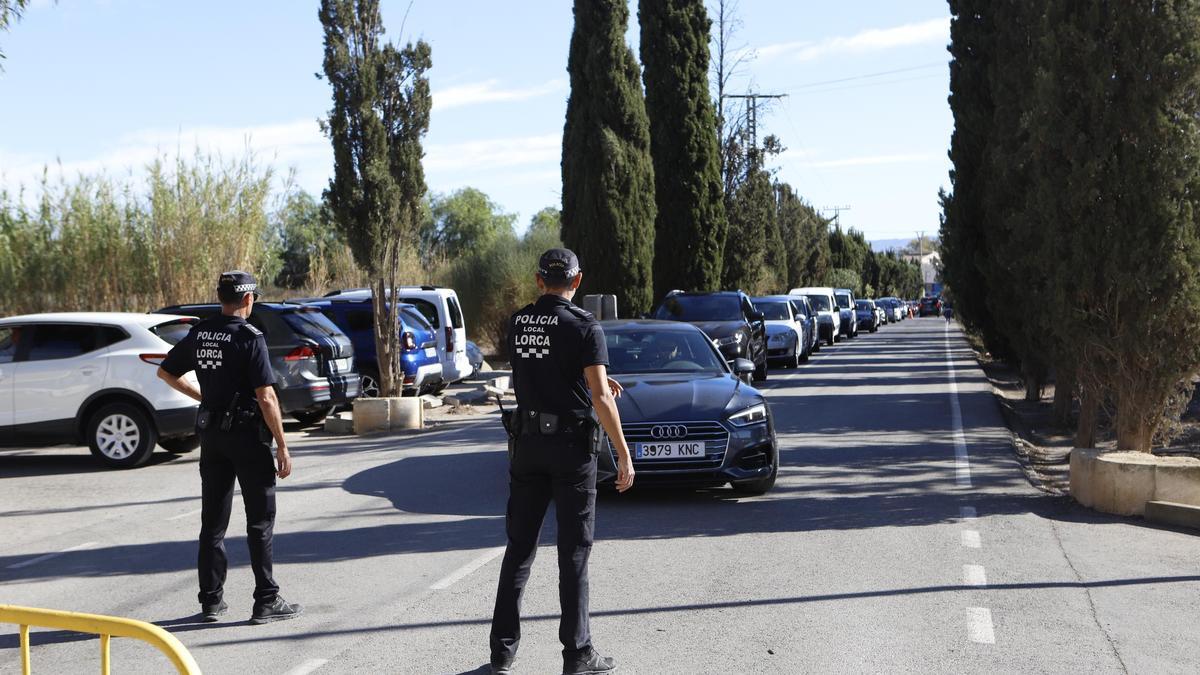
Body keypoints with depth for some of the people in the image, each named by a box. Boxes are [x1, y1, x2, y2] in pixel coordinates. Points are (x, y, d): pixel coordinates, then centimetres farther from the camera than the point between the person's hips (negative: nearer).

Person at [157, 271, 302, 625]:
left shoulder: (199, 334, 5)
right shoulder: (249, 338, -15)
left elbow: (165, 372, 17)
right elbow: (266, 398, -18)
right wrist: (282, 447, -14)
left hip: (211, 433, 6)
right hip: (247, 435, -6)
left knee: (213, 521, 11)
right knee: (260, 521, 2)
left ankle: (211, 600, 15)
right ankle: (266, 601, 4)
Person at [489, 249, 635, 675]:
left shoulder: (517, 324, 6)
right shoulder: (585, 328, -11)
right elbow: (600, 397, -17)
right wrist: (624, 456, -13)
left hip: (528, 444, 4)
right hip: (572, 447, -4)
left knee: (519, 546, 11)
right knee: (573, 552, 2)